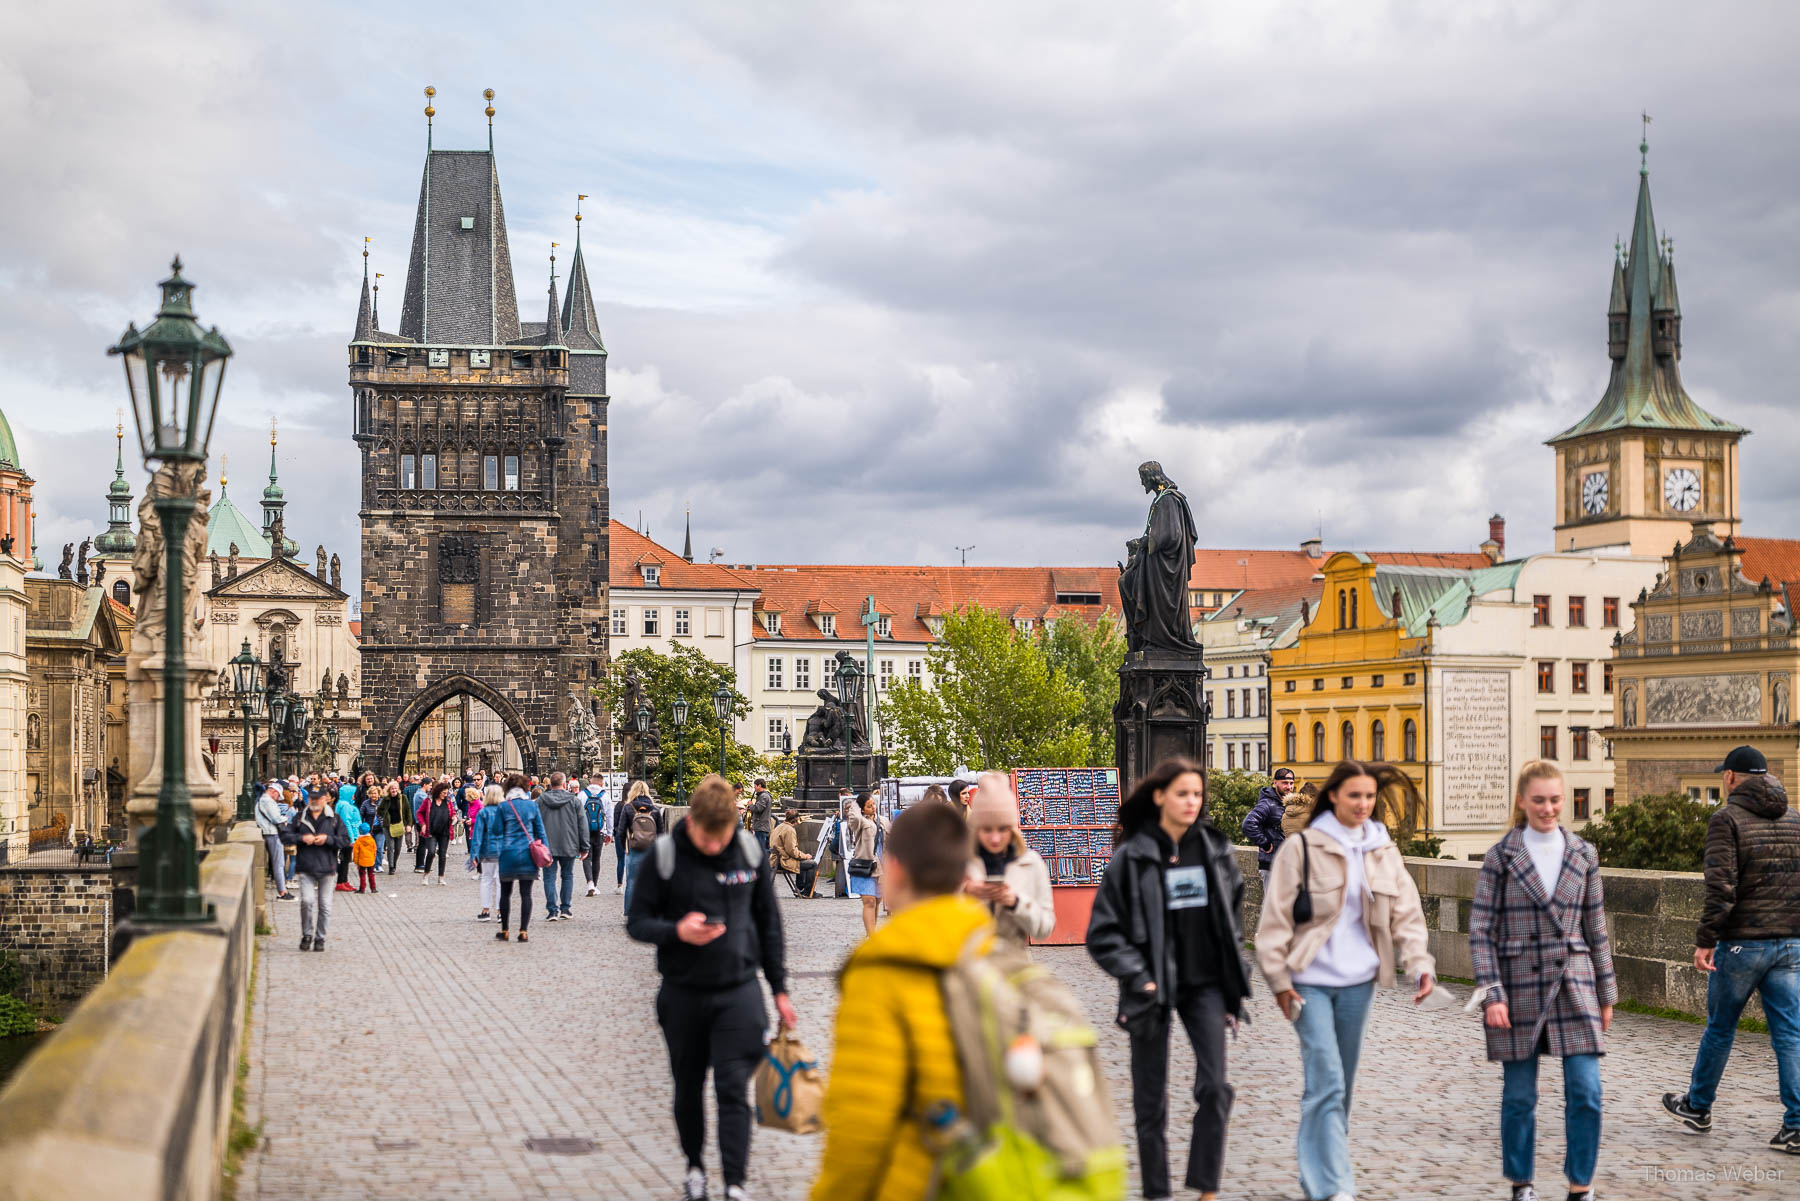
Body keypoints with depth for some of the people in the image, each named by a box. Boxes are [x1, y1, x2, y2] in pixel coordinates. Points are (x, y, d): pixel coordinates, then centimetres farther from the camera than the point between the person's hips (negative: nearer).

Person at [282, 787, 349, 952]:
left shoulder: (333, 818, 6)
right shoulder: (300, 817, 8)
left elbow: (346, 841, 3)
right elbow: (285, 836, 7)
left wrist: (328, 839, -10)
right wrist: (301, 838, -9)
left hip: (326, 868, 0)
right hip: (305, 867, 0)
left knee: (324, 905, 2)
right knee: (307, 901, -14)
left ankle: (320, 938, 15)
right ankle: (307, 935, 3)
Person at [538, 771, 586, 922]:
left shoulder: (540, 800, 1)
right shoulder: (574, 801, 0)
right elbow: (582, 825, 2)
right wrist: (584, 847, 8)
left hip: (547, 846, 0)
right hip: (569, 846, 0)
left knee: (549, 877, 4)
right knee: (567, 876, 14)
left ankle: (552, 909, -4)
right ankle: (565, 908, 13)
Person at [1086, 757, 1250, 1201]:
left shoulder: (1216, 850, 4)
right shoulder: (1131, 856, -7)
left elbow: (1233, 914, 14)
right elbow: (1102, 933, -6)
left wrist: (1234, 981, 9)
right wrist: (1138, 978, -14)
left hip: (1205, 984, 2)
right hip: (1152, 988, -2)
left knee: (1215, 1088, -10)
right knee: (1151, 1099, 5)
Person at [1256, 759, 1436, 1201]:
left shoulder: (1383, 850, 7)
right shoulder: (1302, 847, -7)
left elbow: (1406, 913, 8)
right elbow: (1276, 918, -5)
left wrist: (1420, 963, -5)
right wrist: (1279, 979, -8)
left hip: (1357, 981, 5)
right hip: (1310, 979, -5)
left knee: (1341, 1082, 12)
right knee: (1327, 1080, -12)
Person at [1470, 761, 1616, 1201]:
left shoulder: (1582, 854, 6)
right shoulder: (1500, 856, -3)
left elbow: (1596, 928, 11)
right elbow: (1481, 929, -4)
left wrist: (1606, 993, 11)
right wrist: (1491, 994, -12)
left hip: (1573, 983, 2)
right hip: (1518, 986, -2)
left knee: (1586, 1092, -4)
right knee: (1519, 1095, 6)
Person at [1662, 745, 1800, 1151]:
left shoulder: (1726, 819, -10)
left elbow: (1721, 887, -18)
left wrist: (1704, 941, -14)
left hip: (1741, 945, -4)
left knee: (1720, 1027, 11)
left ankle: (1697, 1107, 27)